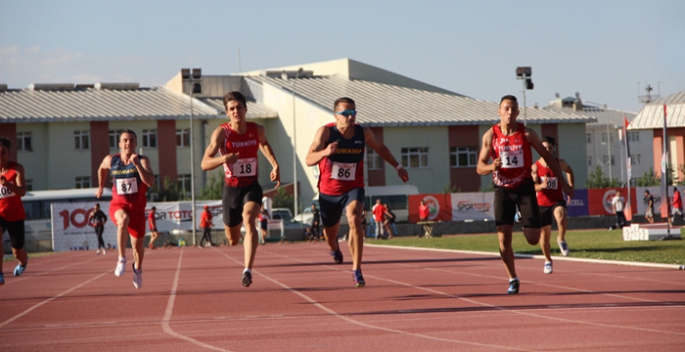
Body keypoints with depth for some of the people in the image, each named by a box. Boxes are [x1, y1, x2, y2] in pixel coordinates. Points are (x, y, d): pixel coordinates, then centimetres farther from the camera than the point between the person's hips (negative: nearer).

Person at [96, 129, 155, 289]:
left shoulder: (143, 161, -9)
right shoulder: (111, 160, -1)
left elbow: (150, 181, -25)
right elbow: (102, 169, 24)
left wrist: (137, 164, -33)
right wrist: (100, 187, 29)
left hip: (137, 207, 1)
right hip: (118, 205, -1)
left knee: (138, 246, 12)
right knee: (123, 220, -39)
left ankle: (138, 268, 46)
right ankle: (122, 259, -33)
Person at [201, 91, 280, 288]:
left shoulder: (257, 130, -4)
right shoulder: (221, 133, -14)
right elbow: (205, 164, -22)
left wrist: (275, 165, 11)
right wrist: (224, 158, -41)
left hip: (252, 187, 0)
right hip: (231, 188, 0)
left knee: (249, 220, -30)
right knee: (233, 240, 13)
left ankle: (248, 270, -36)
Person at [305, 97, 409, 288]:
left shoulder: (363, 133, -9)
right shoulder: (326, 132, -18)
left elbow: (380, 148, 14)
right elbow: (309, 160, -28)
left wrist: (398, 167, 14)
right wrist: (325, 152, -48)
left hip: (353, 189, 0)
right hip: (329, 191, 0)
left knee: (355, 220, -28)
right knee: (330, 231, 17)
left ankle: (356, 270, -22)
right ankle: (335, 248, 57)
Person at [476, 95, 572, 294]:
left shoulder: (527, 134, -5)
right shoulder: (490, 136, -5)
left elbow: (546, 156, 6)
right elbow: (480, 168, -3)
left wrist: (563, 182, 5)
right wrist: (492, 167, -27)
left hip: (525, 188, 0)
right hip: (502, 190, 0)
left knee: (533, 240, -7)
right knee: (504, 239, -5)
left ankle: (527, 223, 30)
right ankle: (513, 279, 14)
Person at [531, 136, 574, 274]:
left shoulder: (560, 163, -1)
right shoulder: (535, 167, -7)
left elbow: (569, 171, 21)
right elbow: (533, 187, -13)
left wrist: (571, 187, 13)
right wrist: (542, 186, -35)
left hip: (557, 201, 0)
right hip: (542, 203, 0)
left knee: (561, 216, -35)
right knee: (545, 233, 6)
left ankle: (561, 239, -7)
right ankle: (548, 260, 28)